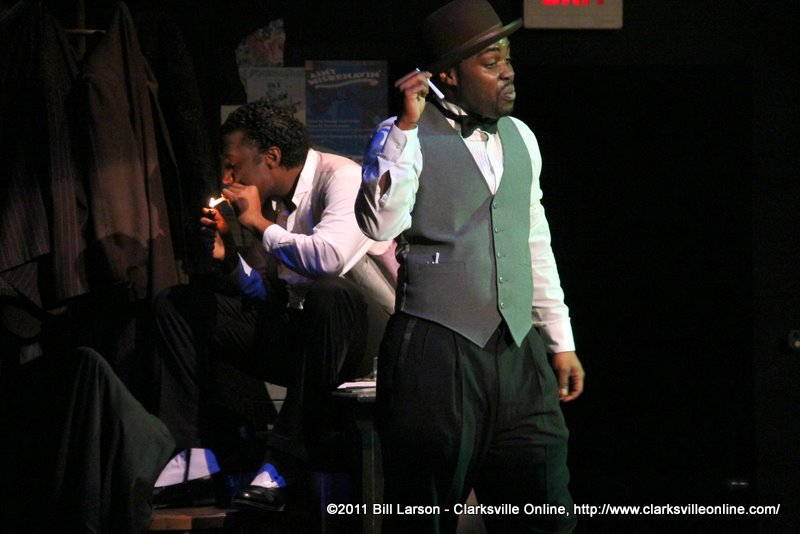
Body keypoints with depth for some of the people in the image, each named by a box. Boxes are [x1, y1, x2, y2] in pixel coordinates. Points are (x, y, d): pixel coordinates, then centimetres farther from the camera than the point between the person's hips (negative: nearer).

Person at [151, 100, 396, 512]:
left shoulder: (341, 178, -13)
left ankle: (284, 464, -33)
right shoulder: (272, 200, 10)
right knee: (176, 304, 3)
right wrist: (228, 258, -1)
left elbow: (330, 256, -32)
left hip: (360, 330, -8)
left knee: (328, 293, -42)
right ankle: (193, 454, -10)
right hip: (295, 327, 8)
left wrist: (260, 223, -17)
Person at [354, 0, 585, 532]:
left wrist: (561, 342, 19)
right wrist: (407, 125, -21)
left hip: (520, 353, 6)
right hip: (437, 352, -5)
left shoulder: (521, 137, 15)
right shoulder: (405, 138, -3)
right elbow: (381, 224, -20)